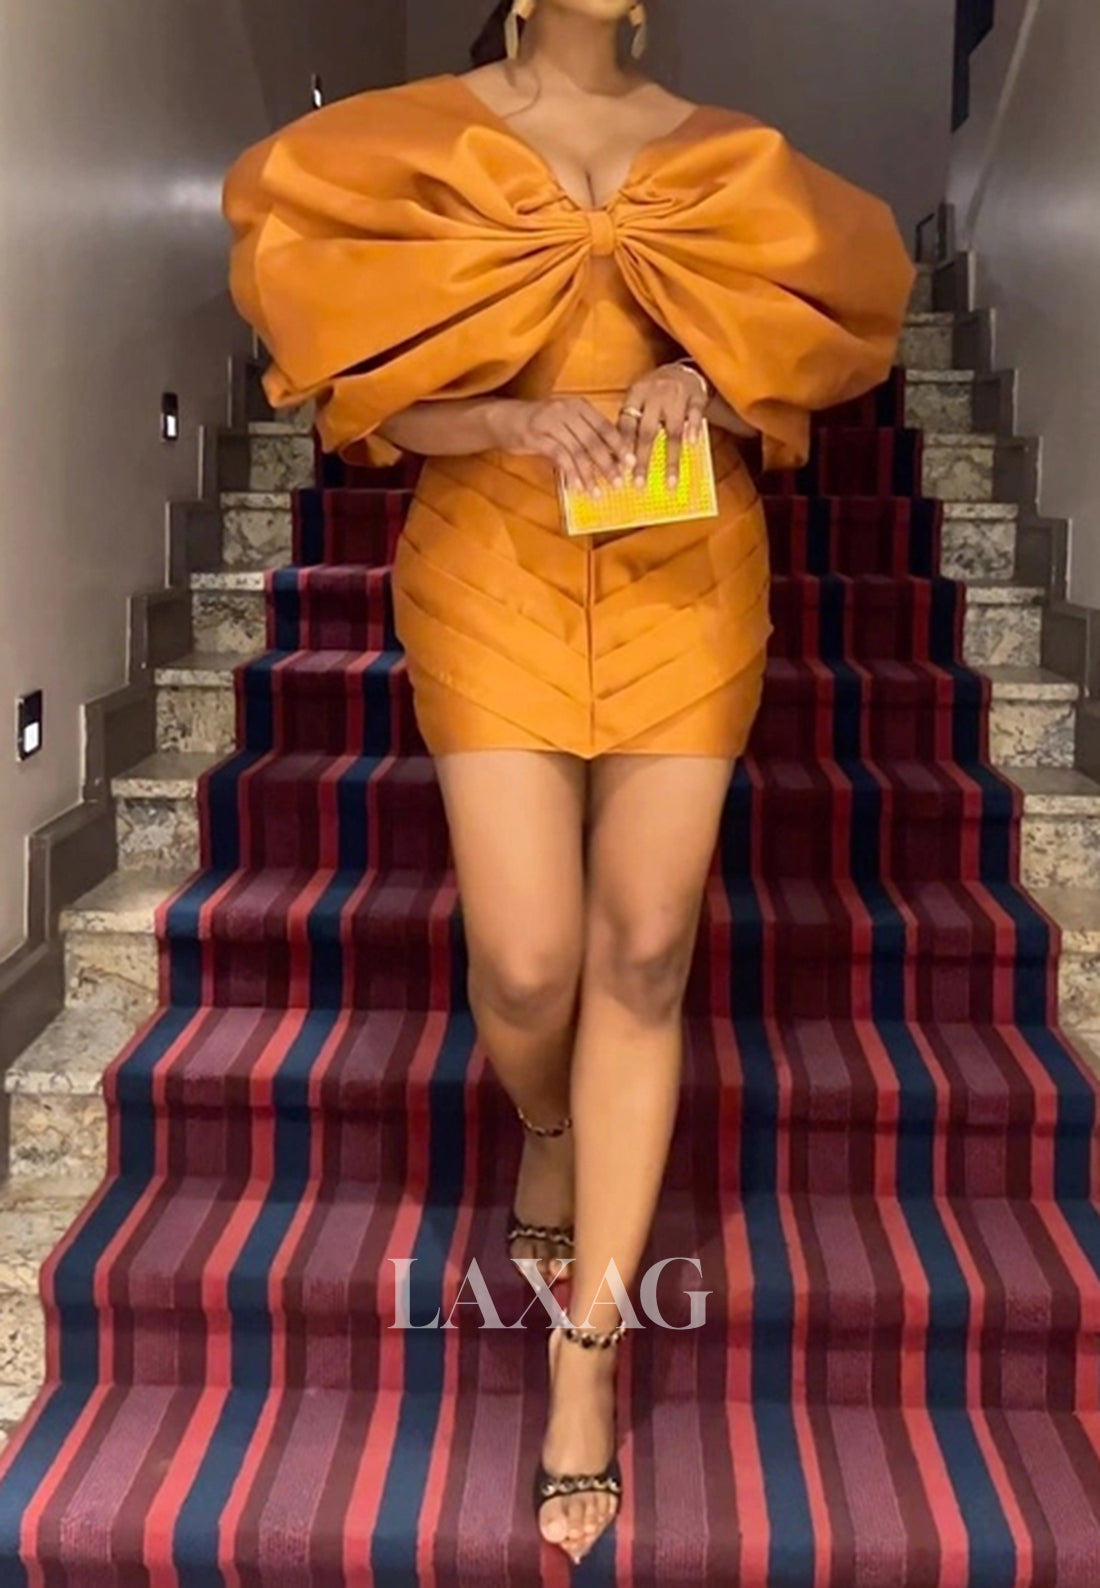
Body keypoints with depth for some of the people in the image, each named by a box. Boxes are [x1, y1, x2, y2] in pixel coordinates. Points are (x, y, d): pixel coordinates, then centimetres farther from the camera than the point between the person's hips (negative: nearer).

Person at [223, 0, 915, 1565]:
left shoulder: (727, 151, 10)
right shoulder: (424, 137, 5)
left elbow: (814, 324, 13)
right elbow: (371, 380, 0)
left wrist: (703, 383, -8)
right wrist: (521, 423, -17)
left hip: (687, 584, 2)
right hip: (496, 576, -1)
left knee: (644, 954, -3)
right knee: (529, 964, -7)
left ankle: (589, 1362, 8)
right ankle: (547, 1130, 33)